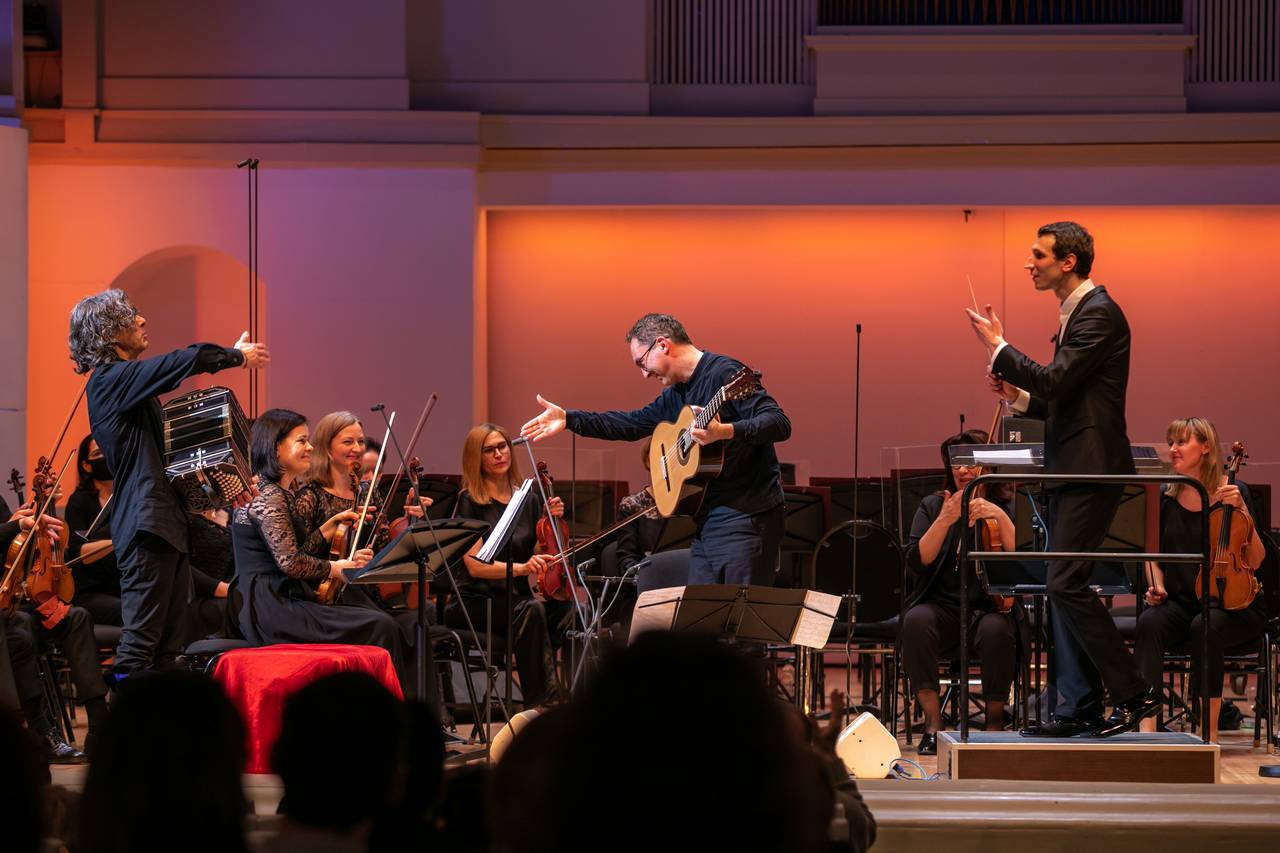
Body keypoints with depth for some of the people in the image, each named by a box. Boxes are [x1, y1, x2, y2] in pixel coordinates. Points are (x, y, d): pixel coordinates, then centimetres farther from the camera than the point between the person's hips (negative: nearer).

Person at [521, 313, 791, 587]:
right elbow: (633, 423, 30)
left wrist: (725, 432, -34)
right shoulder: (675, 396, 18)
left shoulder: (724, 372, -10)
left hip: (745, 517, -9)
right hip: (708, 521, 9)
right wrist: (568, 418, 24)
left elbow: (780, 423, -19)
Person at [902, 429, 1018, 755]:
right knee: (916, 621, -33)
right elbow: (916, 563, -6)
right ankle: (933, 722, -27)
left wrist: (1000, 517, -20)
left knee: (996, 629, -37)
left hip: (990, 608, -1)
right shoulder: (932, 507, 9)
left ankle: (995, 719, -18)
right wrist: (945, 520, -18)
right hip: (943, 606, 1)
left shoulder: (1007, 507, 7)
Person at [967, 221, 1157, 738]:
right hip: (1070, 471, 10)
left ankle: (1132, 693, -11)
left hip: (1091, 469, -10)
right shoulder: (1075, 314, 19)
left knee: (1066, 583, -15)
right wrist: (1018, 396, 7)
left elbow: (1054, 382, -22)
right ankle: (1083, 709, 11)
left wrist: (998, 346, -12)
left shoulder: (1099, 313, -12)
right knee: (1064, 588, 9)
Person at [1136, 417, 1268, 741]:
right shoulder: (1166, 498, 7)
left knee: (1204, 627, -36)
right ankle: (1147, 723, -38)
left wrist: (1242, 511, -18)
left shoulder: (1233, 492, -3)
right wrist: (1156, 585, -2)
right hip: (1180, 602, 3)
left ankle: (1210, 729, -26)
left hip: (1231, 603, -3)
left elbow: (1254, 561, -8)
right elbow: (1153, 556, 18)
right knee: (1149, 623, -31)